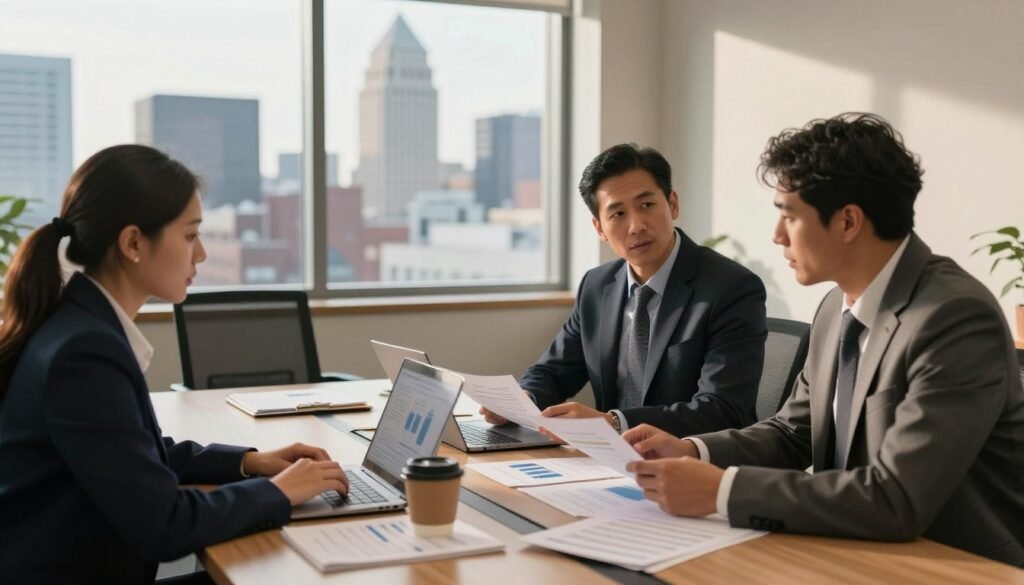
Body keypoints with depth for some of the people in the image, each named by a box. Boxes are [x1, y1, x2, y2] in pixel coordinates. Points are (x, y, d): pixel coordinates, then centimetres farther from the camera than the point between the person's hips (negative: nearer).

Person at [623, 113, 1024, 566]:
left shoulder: (957, 319, -22)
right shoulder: (838, 307, 3)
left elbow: (895, 501, -28)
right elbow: (792, 433, 12)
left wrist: (721, 488, -25)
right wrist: (691, 452, -5)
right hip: (861, 551, 6)